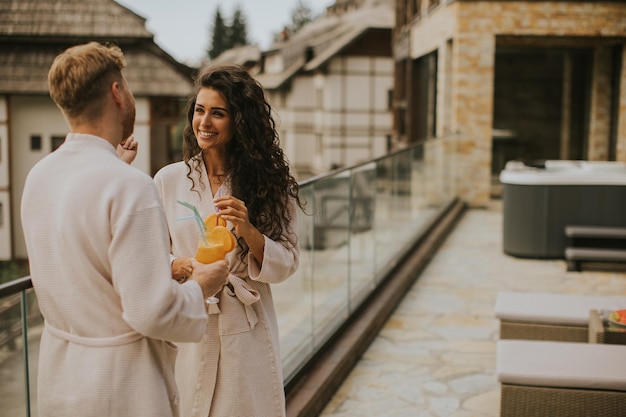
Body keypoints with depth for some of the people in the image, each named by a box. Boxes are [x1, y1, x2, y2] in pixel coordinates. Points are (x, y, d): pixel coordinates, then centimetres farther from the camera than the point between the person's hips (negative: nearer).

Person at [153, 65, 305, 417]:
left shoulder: (268, 180, -2)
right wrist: (177, 266, -16)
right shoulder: (168, 180, 0)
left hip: (247, 331, 0)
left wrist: (248, 231, -20)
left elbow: (287, 264, -3)